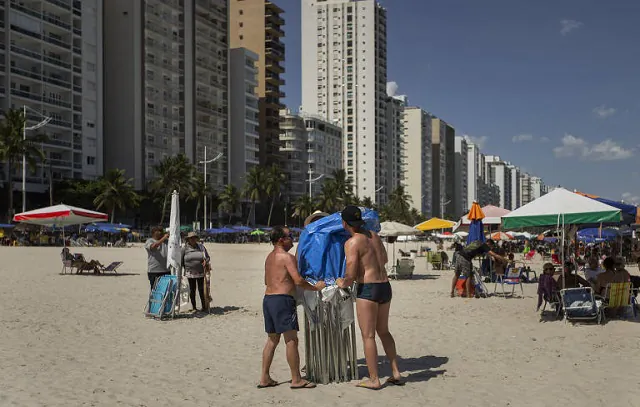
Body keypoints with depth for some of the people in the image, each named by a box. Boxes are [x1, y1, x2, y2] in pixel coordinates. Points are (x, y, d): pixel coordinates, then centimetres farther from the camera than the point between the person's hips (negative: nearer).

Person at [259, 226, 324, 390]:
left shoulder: (269, 257, 18)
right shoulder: (287, 257, -10)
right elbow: (298, 281, -18)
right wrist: (316, 287, -5)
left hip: (268, 299, 9)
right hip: (283, 300, -9)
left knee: (272, 339, 15)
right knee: (291, 340, -5)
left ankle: (264, 378, 16)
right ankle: (296, 380, -2)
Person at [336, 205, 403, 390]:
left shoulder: (352, 243, -13)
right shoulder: (374, 235, 10)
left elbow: (351, 275, -17)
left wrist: (342, 283, 3)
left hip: (367, 289, -8)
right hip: (385, 286, 8)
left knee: (368, 335, 2)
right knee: (383, 331, 20)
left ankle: (374, 380, 6)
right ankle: (396, 373, 20)